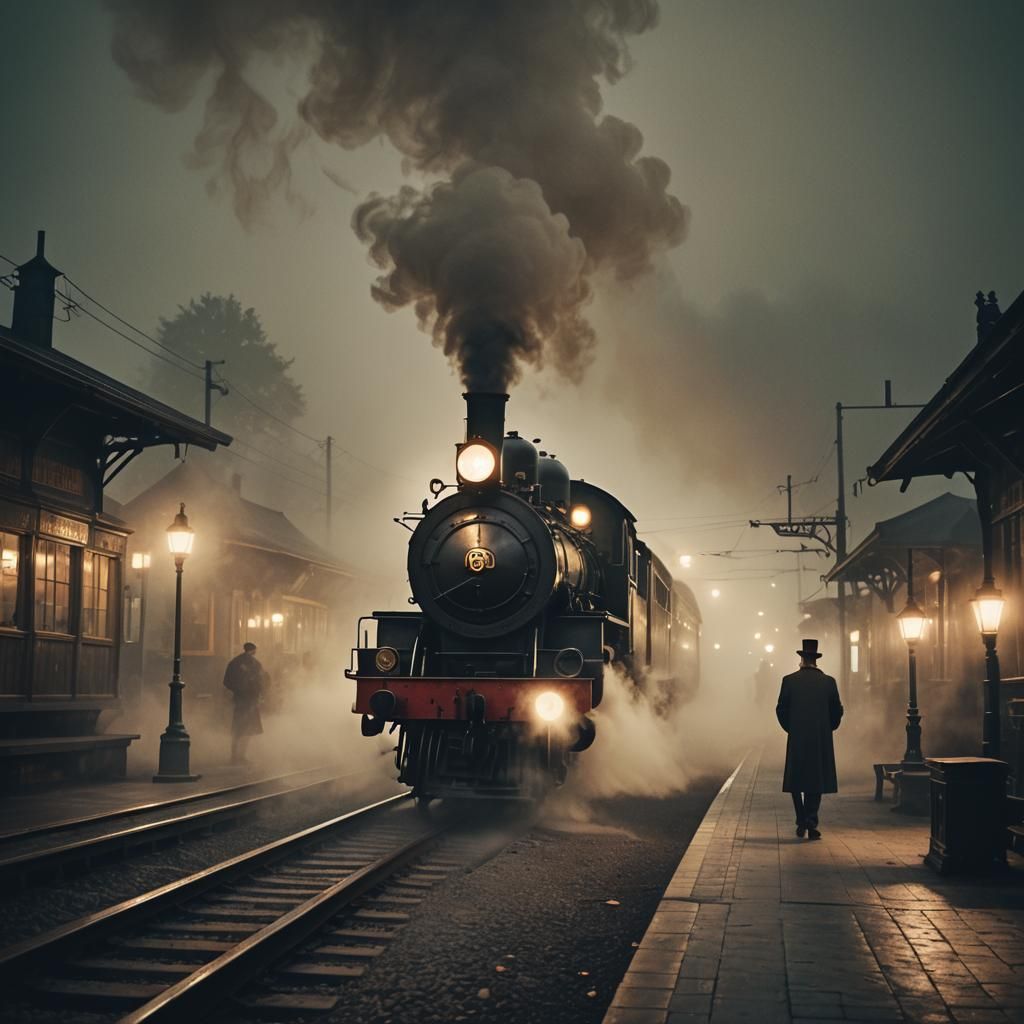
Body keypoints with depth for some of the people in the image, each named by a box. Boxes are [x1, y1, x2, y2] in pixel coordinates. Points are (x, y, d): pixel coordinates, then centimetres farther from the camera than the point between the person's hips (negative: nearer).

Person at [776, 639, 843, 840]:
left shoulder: (789, 680, -4)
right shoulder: (828, 682, -1)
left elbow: (781, 710, -3)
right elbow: (837, 712, 1)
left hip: (796, 740, -1)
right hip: (822, 740, 1)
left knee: (796, 782, 11)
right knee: (816, 781, 7)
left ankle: (801, 822, 5)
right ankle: (811, 824, -2)